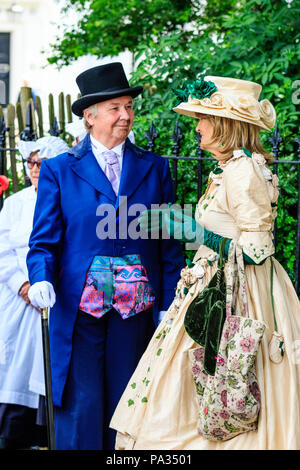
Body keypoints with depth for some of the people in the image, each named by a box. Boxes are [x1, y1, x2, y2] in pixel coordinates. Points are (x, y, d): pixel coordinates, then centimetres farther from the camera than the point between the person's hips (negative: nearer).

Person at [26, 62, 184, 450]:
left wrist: (168, 308, 3)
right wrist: (41, 280, -19)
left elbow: (170, 243, 8)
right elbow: (44, 241, 2)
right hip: (78, 308, -2)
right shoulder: (58, 171, 4)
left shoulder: (154, 168, 9)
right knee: (80, 407, -1)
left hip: (136, 311, 2)